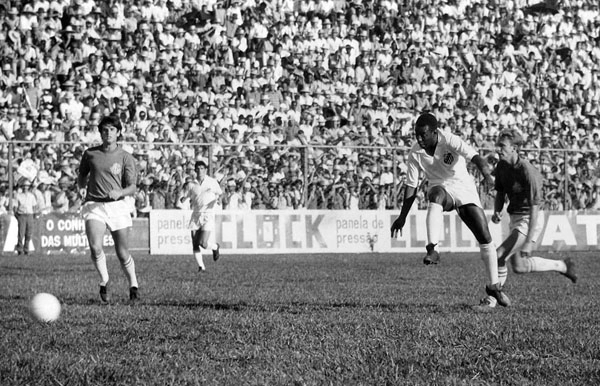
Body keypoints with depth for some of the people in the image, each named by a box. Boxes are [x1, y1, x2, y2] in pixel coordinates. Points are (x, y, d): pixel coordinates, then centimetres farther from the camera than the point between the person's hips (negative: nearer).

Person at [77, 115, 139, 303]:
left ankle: (133, 285, 23)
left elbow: (132, 187, 1)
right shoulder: (90, 154, 7)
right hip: (94, 205, 1)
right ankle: (104, 280, 5)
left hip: (117, 205, -1)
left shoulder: (126, 158, 2)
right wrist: (82, 187, 2)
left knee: (122, 253, 0)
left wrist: (120, 192, -20)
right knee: (95, 248, -19)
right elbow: (82, 175, 23)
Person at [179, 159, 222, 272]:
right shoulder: (191, 184, 5)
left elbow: (220, 193, 15)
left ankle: (215, 247, 19)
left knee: (203, 243, -14)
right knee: (195, 245, -2)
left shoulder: (212, 182, 0)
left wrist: (218, 197, -5)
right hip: (195, 215, 3)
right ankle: (201, 266, 12)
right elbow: (182, 199, 7)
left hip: (208, 214, -3)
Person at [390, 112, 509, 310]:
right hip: (441, 189, 0)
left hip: (464, 188, 0)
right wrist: (402, 217, -4)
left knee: (485, 237, -4)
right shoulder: (415, 153, -10)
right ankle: (432, 249, -49)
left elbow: (474, 156, -35)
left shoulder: (450, 141, -20)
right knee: (436, 194, -39)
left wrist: (485, 170, -57)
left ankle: (493, 286, 14)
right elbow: (411, 186, -2)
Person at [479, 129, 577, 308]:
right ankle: (562, 266, 31)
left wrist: (528, 242, -30)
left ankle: (492, 298, 1)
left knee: (500, 256, -16)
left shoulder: (527, 172, -26)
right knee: (519, 267, 13)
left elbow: (534, 208, -26)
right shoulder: (502, 166, -2)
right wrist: (497, 211, -11)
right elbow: (500, 193, 13)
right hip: (515, 218, 9)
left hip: (530, 219, -9)